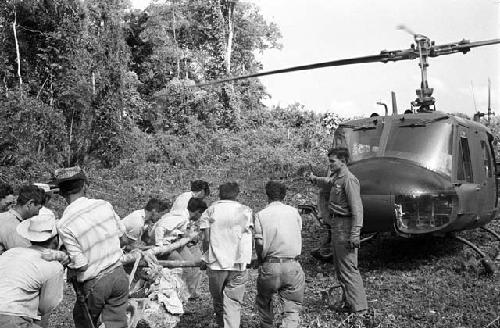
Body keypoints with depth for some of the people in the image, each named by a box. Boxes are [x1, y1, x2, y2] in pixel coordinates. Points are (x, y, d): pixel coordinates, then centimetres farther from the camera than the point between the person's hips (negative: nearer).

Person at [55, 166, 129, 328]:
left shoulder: (64, 224, -18)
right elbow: (121, 232, 6)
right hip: (118, 275, 3)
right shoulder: (104, 205, -7)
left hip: (94, 284, -3)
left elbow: (81, 265, -17)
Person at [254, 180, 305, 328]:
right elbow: (298, 237, 10)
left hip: (270, 266, -1)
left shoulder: (261, 215, -1)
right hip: (292, 265, 1)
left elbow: (259, 243, -4)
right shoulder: (294, 212, 6)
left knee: (263, 300, 23)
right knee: (292, 306, 8)